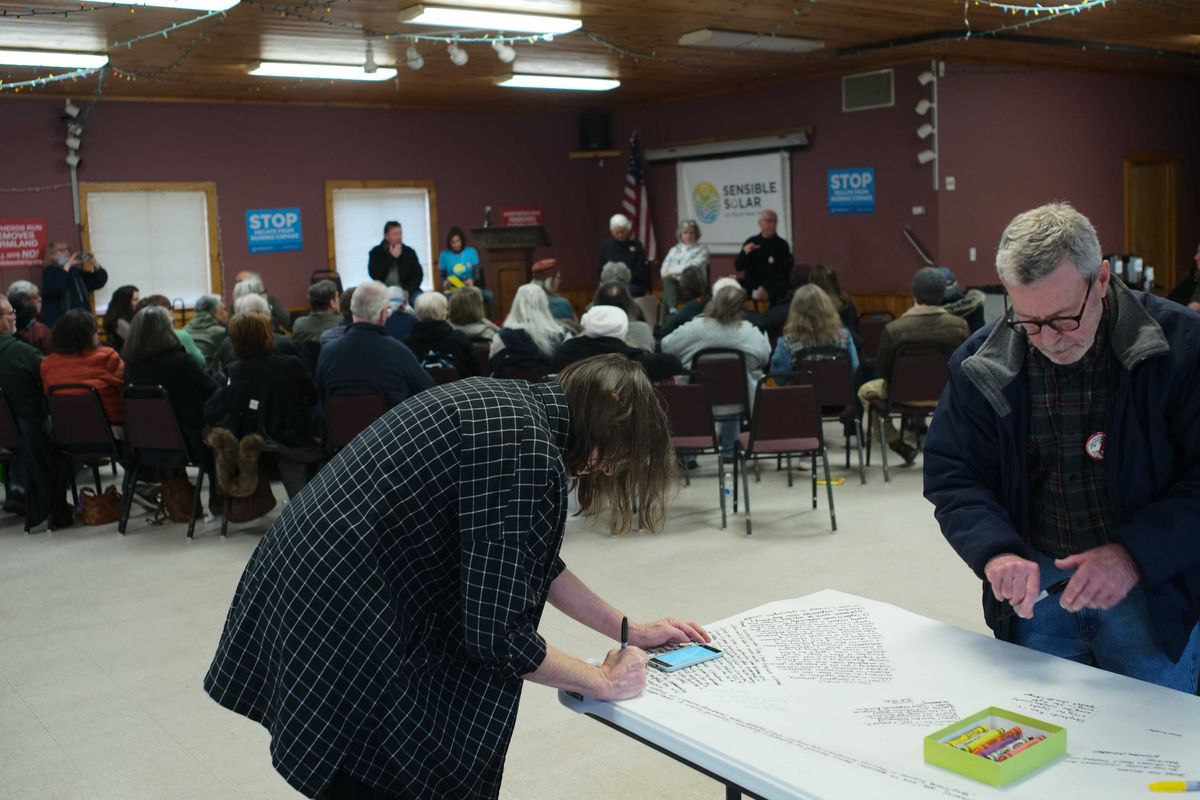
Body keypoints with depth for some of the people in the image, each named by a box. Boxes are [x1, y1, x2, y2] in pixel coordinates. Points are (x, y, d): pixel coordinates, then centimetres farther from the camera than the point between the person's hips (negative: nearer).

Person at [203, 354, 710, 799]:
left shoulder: (512, 404, 8)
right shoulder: (526, 449, -21)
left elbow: (531, 560, 19)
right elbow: (495, 631, -20)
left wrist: (629, 630, 21)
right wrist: (604, 682, -5)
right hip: (338, 638, -10)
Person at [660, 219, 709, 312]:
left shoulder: (702, 250, 8)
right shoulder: (674, 250, 21)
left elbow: (691, 268, -8)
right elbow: (663, 271, 9)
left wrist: (671, 270, -4)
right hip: (674, 283, 3)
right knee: (668, 280, -34)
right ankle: (673, 310, -49)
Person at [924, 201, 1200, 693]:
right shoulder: (981, 364, -3)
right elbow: (951, 476, -1)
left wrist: (1135, 554, -25)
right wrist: (996, 551, -19)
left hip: (1153, 589, -2)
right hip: (1036, 585, 2)